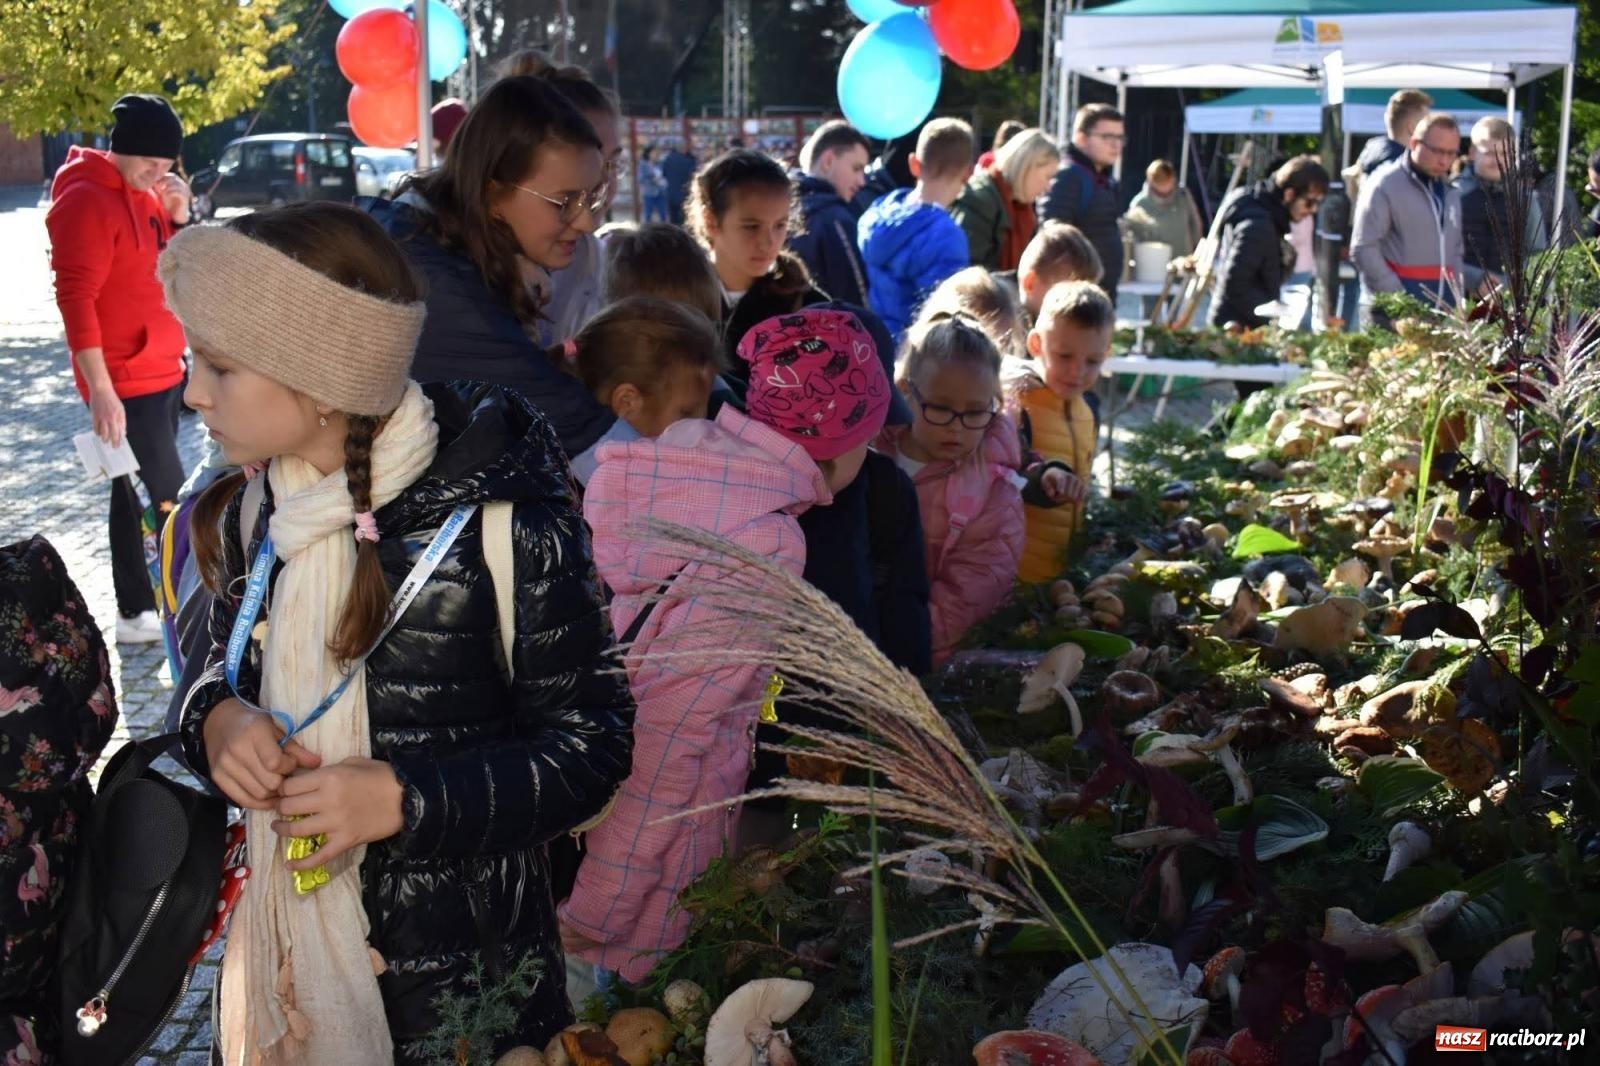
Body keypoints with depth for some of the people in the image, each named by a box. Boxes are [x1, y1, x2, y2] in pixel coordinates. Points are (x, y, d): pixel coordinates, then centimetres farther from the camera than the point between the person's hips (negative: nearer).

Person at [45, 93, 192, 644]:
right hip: (125, 383, -8)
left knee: (136, 493, 14)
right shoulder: (86, 200, -16)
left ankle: (138, 610, 22)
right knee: (172, 498, -6)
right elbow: (75, 297, -20)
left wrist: (178, 217, -1)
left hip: (164, 372, 8)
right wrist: (100, 389, -24)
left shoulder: (145, 194, 10)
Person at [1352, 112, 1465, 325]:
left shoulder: (1450, 192, 18)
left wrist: (1455, 299, 9)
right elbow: (1364, 250, -10)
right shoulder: (1385, 184, -4)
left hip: (1442, 309, 6)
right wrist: (1400, 300, -15)